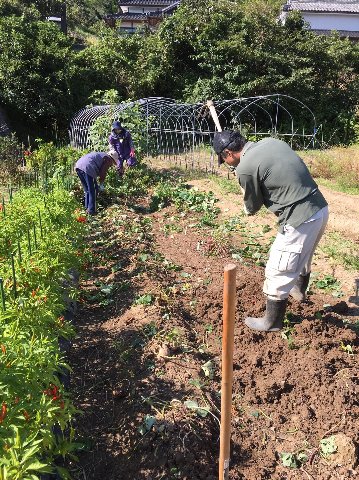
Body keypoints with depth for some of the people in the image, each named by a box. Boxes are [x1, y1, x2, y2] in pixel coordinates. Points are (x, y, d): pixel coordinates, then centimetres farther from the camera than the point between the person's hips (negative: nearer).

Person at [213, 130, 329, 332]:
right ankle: (299, 291, 59)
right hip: (321, 208, 8)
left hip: (300, 219, -8)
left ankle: (272, 322, 27)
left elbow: (252, 208, -1)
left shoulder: (245, 168, -14)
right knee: (303, 258, 33)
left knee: (278, 272, 9)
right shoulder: (270, 141, 8)